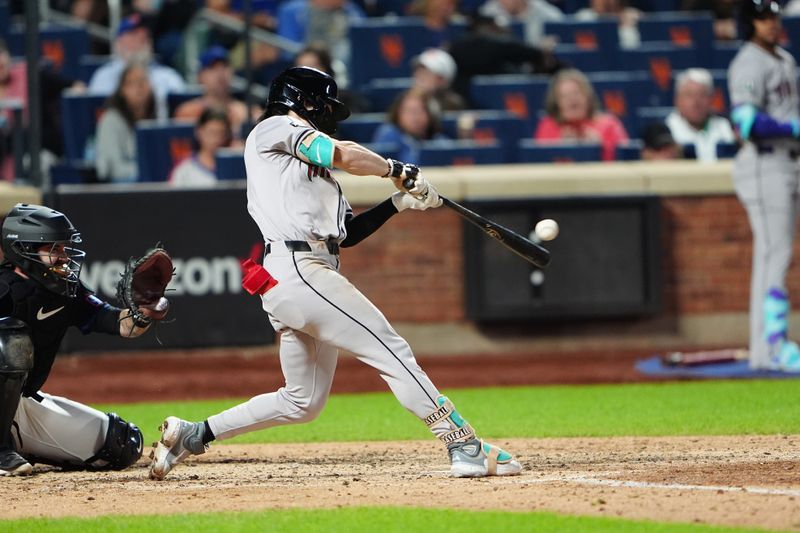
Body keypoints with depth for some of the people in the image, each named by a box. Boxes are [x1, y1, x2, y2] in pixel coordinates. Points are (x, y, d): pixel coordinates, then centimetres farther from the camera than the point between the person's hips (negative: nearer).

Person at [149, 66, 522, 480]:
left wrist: (398, 202, 14)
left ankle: (193, 434, 16)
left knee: (303, 401, 13)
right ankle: (465, 447, -16)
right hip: (297, 270, -10)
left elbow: (348, 233, 24)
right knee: (391, 351, -13)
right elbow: (343, 155, -8)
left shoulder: (316, 166, 30)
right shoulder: (275, 128, 5)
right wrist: (398, 170, 6)